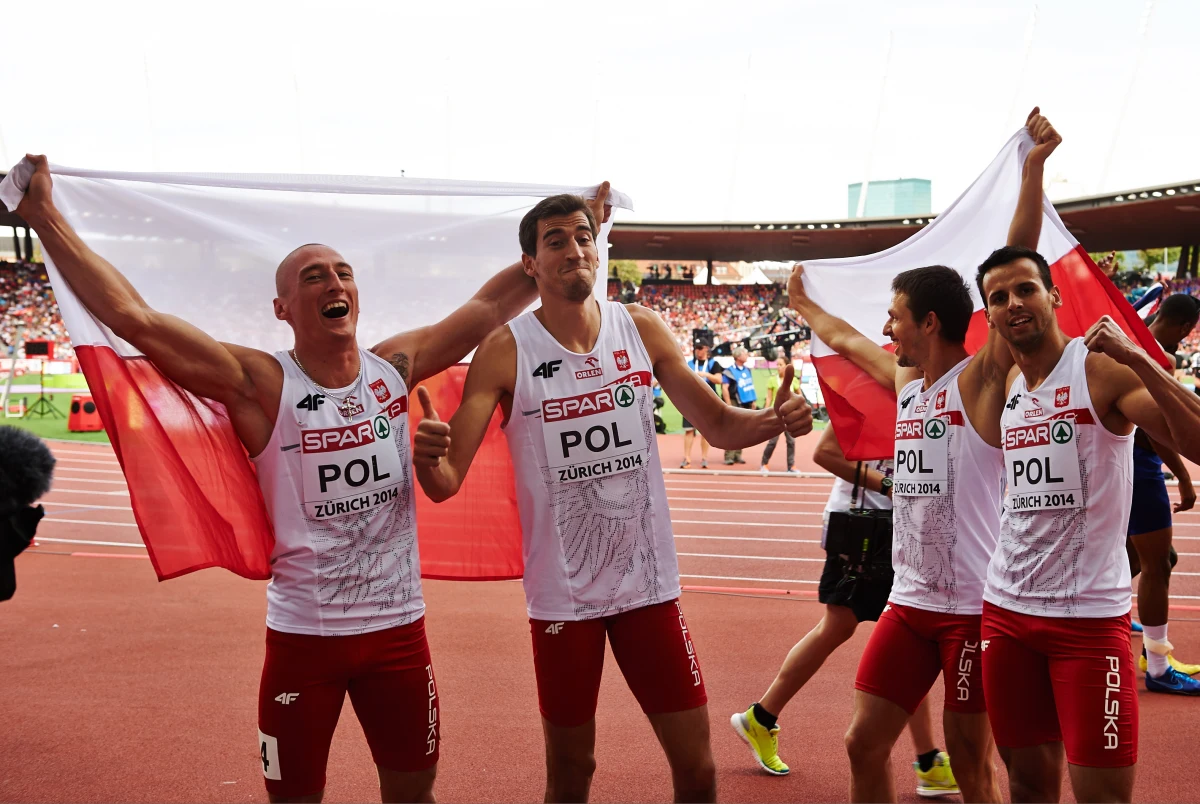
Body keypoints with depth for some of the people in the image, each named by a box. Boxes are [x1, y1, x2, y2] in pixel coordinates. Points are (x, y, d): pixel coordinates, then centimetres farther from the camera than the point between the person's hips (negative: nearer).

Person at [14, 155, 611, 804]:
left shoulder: (395, 367, 1)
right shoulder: (261, 384, -11)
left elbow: (493, 303, 7)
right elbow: (133, 318, -18)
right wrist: (46, 217, -20)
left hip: (399, 625, 3)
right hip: (303, 633, -3)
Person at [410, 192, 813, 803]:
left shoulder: (642, 330, 0)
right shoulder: (506, 352, -9)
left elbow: (719, 425, 6)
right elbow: (448, 482, -13)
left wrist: (775, 419, -16)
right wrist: (427, 458, -36)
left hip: (649, 581, 2)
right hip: (562, 593, -2)